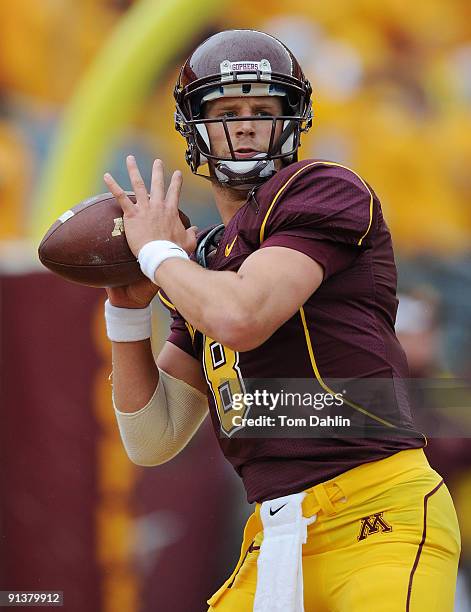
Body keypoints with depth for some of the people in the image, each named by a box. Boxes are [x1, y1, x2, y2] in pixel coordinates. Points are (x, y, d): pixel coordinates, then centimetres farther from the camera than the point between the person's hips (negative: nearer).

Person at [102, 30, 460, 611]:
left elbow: (241, 319, -19)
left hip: (378, 521, -8)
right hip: (276, 539, 8)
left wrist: (156, 251, 0)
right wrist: (129, 305, 8)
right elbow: (153, 441, 18)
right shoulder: (204, 261, 20)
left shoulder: (326, 192, -1)